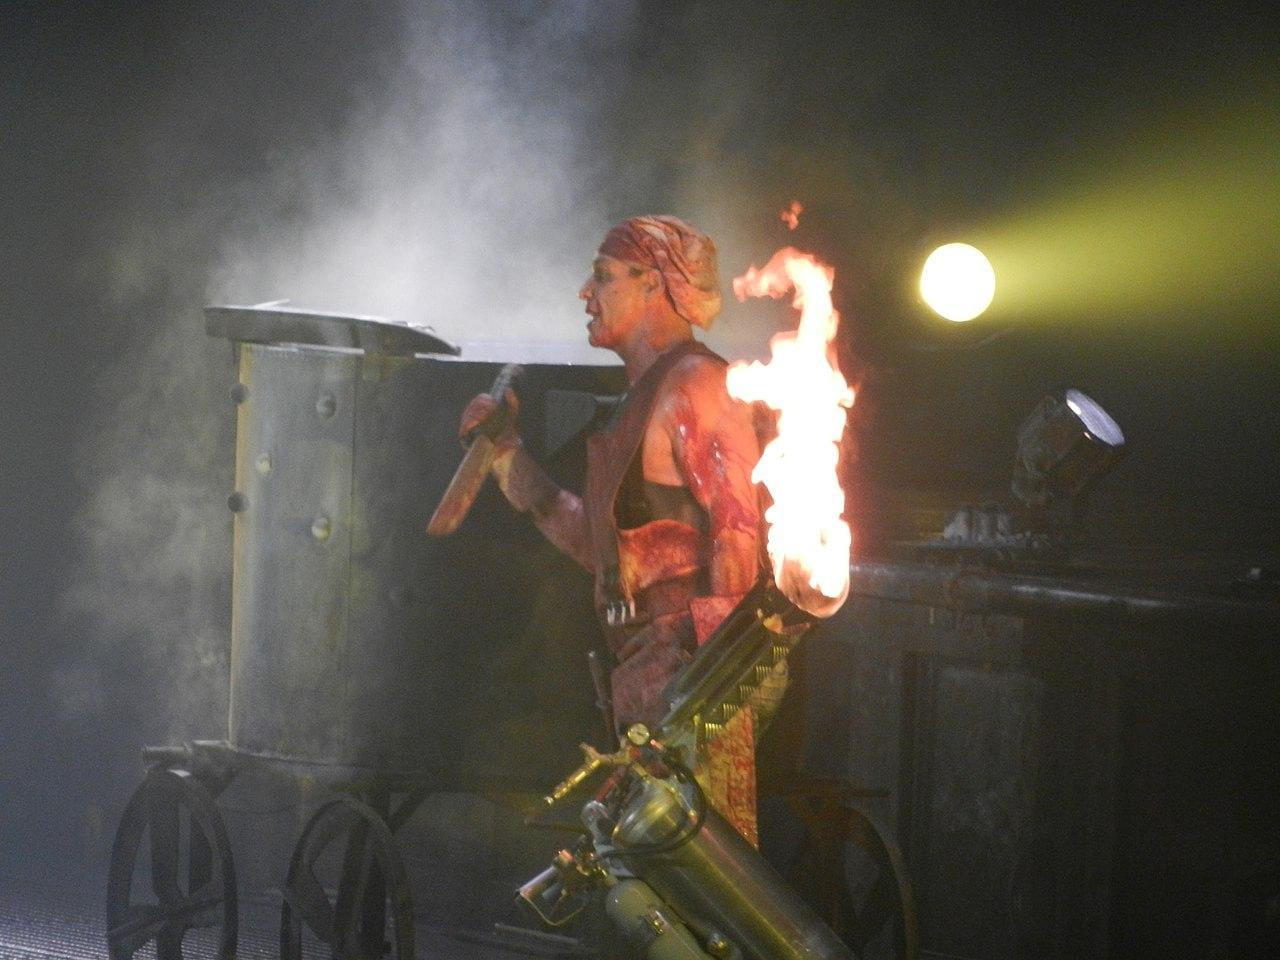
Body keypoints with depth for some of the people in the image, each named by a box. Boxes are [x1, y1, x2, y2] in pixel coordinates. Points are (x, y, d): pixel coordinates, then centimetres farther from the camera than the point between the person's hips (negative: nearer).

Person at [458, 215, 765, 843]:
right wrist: (506, 454, 25)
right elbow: (601, 546, 23)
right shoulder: (642, 397, 21)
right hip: (643, 671, 10)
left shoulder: (694, 385, -9)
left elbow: (739, 534, -16)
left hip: (689, 663, -10)